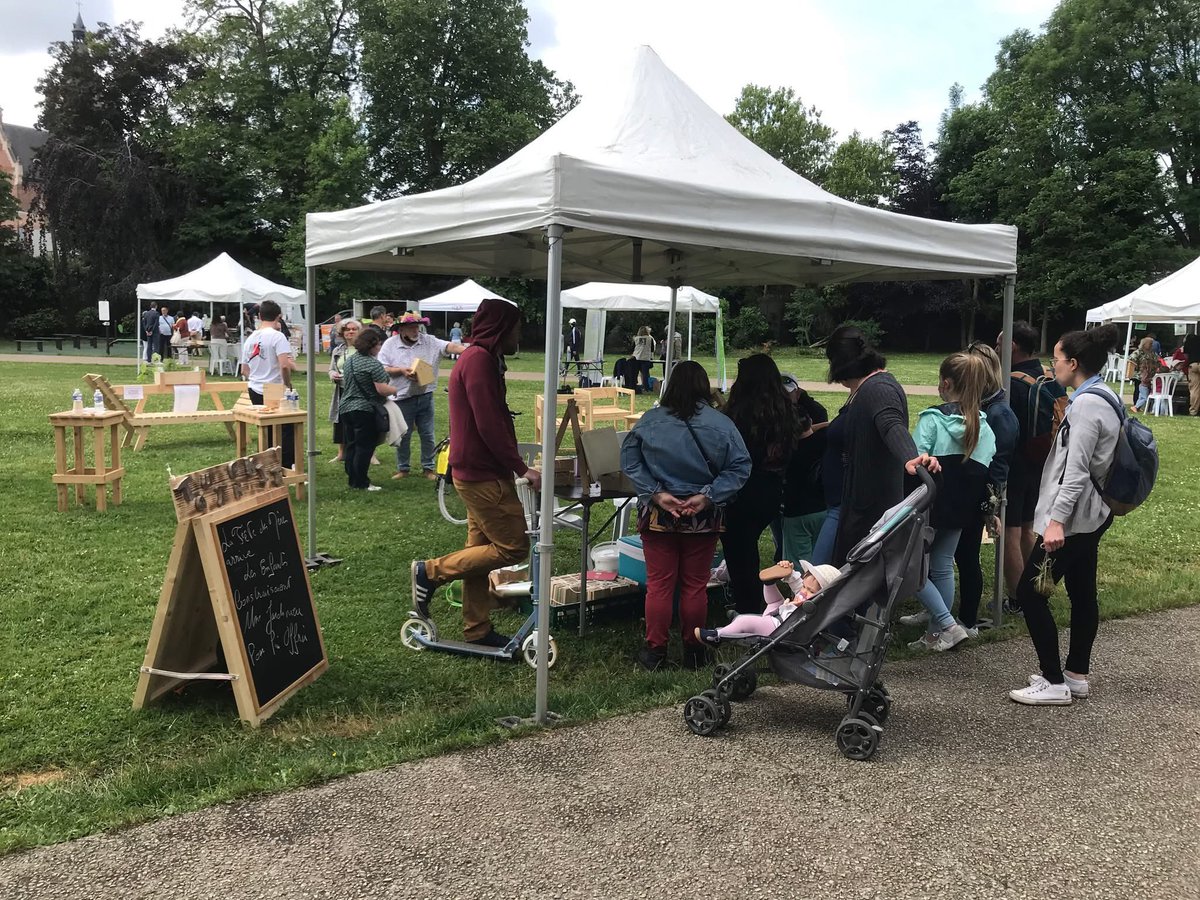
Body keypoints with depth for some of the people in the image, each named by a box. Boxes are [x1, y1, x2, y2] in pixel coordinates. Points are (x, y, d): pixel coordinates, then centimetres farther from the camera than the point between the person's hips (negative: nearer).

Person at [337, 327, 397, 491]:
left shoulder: (348, 360, 10)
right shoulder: (373, 364, -16)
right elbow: (381, 389, -20)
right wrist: (396, 390, -3)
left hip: (345, 408, 8)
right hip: (365, 410, -8)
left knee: (351, 445, 12)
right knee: (365, 447, -2)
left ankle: (352, 480, 18)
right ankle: (361, 483, 0)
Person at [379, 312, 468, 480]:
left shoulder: (429, 341, -1)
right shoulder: (390, 344, -1)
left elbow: (448, 346, -15)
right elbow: (381, 369, -3)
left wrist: (467, 350, -31)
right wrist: (401, 370, -16)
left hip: (425, 396, 1)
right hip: (403, 398, -1)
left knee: (427, 435, 8)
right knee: (403, 436, 9)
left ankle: (428, 468, 20)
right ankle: (402, 468, 23)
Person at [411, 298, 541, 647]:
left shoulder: (478, 358, 16)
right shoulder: (480, 360, -17)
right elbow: (490, 426, -23)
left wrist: (514, 465, 15)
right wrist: (521, 468, -18)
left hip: (477, 472, 11)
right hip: (484, 475, -11)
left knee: (481, 547, 14)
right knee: (513, 546, -5)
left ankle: (477, 629, 21)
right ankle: (431, 571, 2)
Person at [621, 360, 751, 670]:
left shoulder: (650, 421, -8)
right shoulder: (722, 424, -9)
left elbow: (630, 461, -8)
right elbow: (739, 468, -11)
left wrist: (655, 493, -11)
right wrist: (707, 496, -12)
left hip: (658, 515, 0)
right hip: (703, 518, 1)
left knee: (659, 584, 9)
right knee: (695, 585, 13)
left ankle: (655, 650, 16)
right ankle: (693, 650, 23)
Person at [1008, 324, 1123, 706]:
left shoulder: (1086, 404, -18)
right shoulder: (1103, 398, 12)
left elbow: (1076, 470, -24)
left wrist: (1057, 520, -27)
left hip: (1073, 516, -10)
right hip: (1091, 513, 11)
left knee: (1030, 592, -6)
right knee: (1082, 594, 15)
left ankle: (1054, 683, -1)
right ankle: (1077, 674, 25)